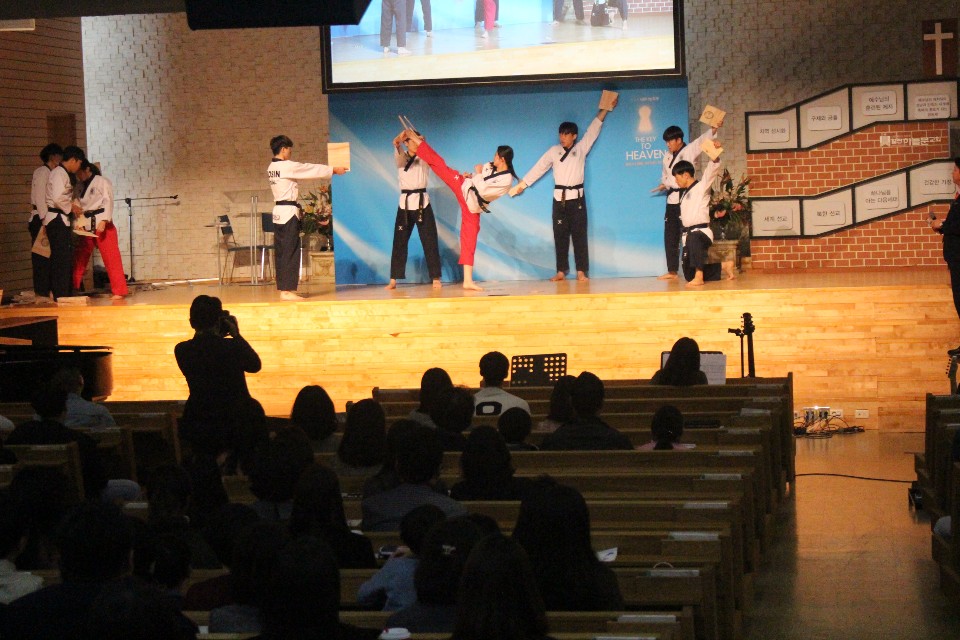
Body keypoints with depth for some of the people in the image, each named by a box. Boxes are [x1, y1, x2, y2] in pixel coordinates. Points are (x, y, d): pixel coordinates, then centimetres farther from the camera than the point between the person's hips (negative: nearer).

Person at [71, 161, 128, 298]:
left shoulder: (102, 182, -4)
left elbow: (108, 202, -11)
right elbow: (79, 205, 20)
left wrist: (103, 221, -21)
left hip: (102, 225, -7)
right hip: (86, 226, 7)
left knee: (111, 258, -9)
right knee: (79, 259, 10)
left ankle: (119, 291, -8)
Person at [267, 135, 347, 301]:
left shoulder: (272, 168, 11)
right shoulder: (287, 166, -15)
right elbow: (312, 170, -5)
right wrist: (334, 170, 7)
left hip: (279, 212, 9)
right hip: (289, 212, -9)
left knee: (281, 252, 11)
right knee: (290, 251, -7)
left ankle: (284, 287, 16)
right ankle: (286, 291, -9)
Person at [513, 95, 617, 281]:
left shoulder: (581, 149, 4)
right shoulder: (554, 151, 7)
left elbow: (593, 130, 1)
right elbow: (538, 168, 7)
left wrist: (605, 108, -3)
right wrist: (522, 184, 3)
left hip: (576, 197, -2)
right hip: (559, 198, 2)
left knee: (579, 234, -2)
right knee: (560, 235, 3)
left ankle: (581, 271, -2)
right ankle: (561, 271, 6)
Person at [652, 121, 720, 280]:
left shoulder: (689, 151, -4)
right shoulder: (667, 156, 15)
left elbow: (703, 140, -20)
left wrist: (714, 130, -36)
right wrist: (664, 184, 9)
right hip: (672, 199, 7)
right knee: (670, 237, 9)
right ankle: (672, 271, 17)